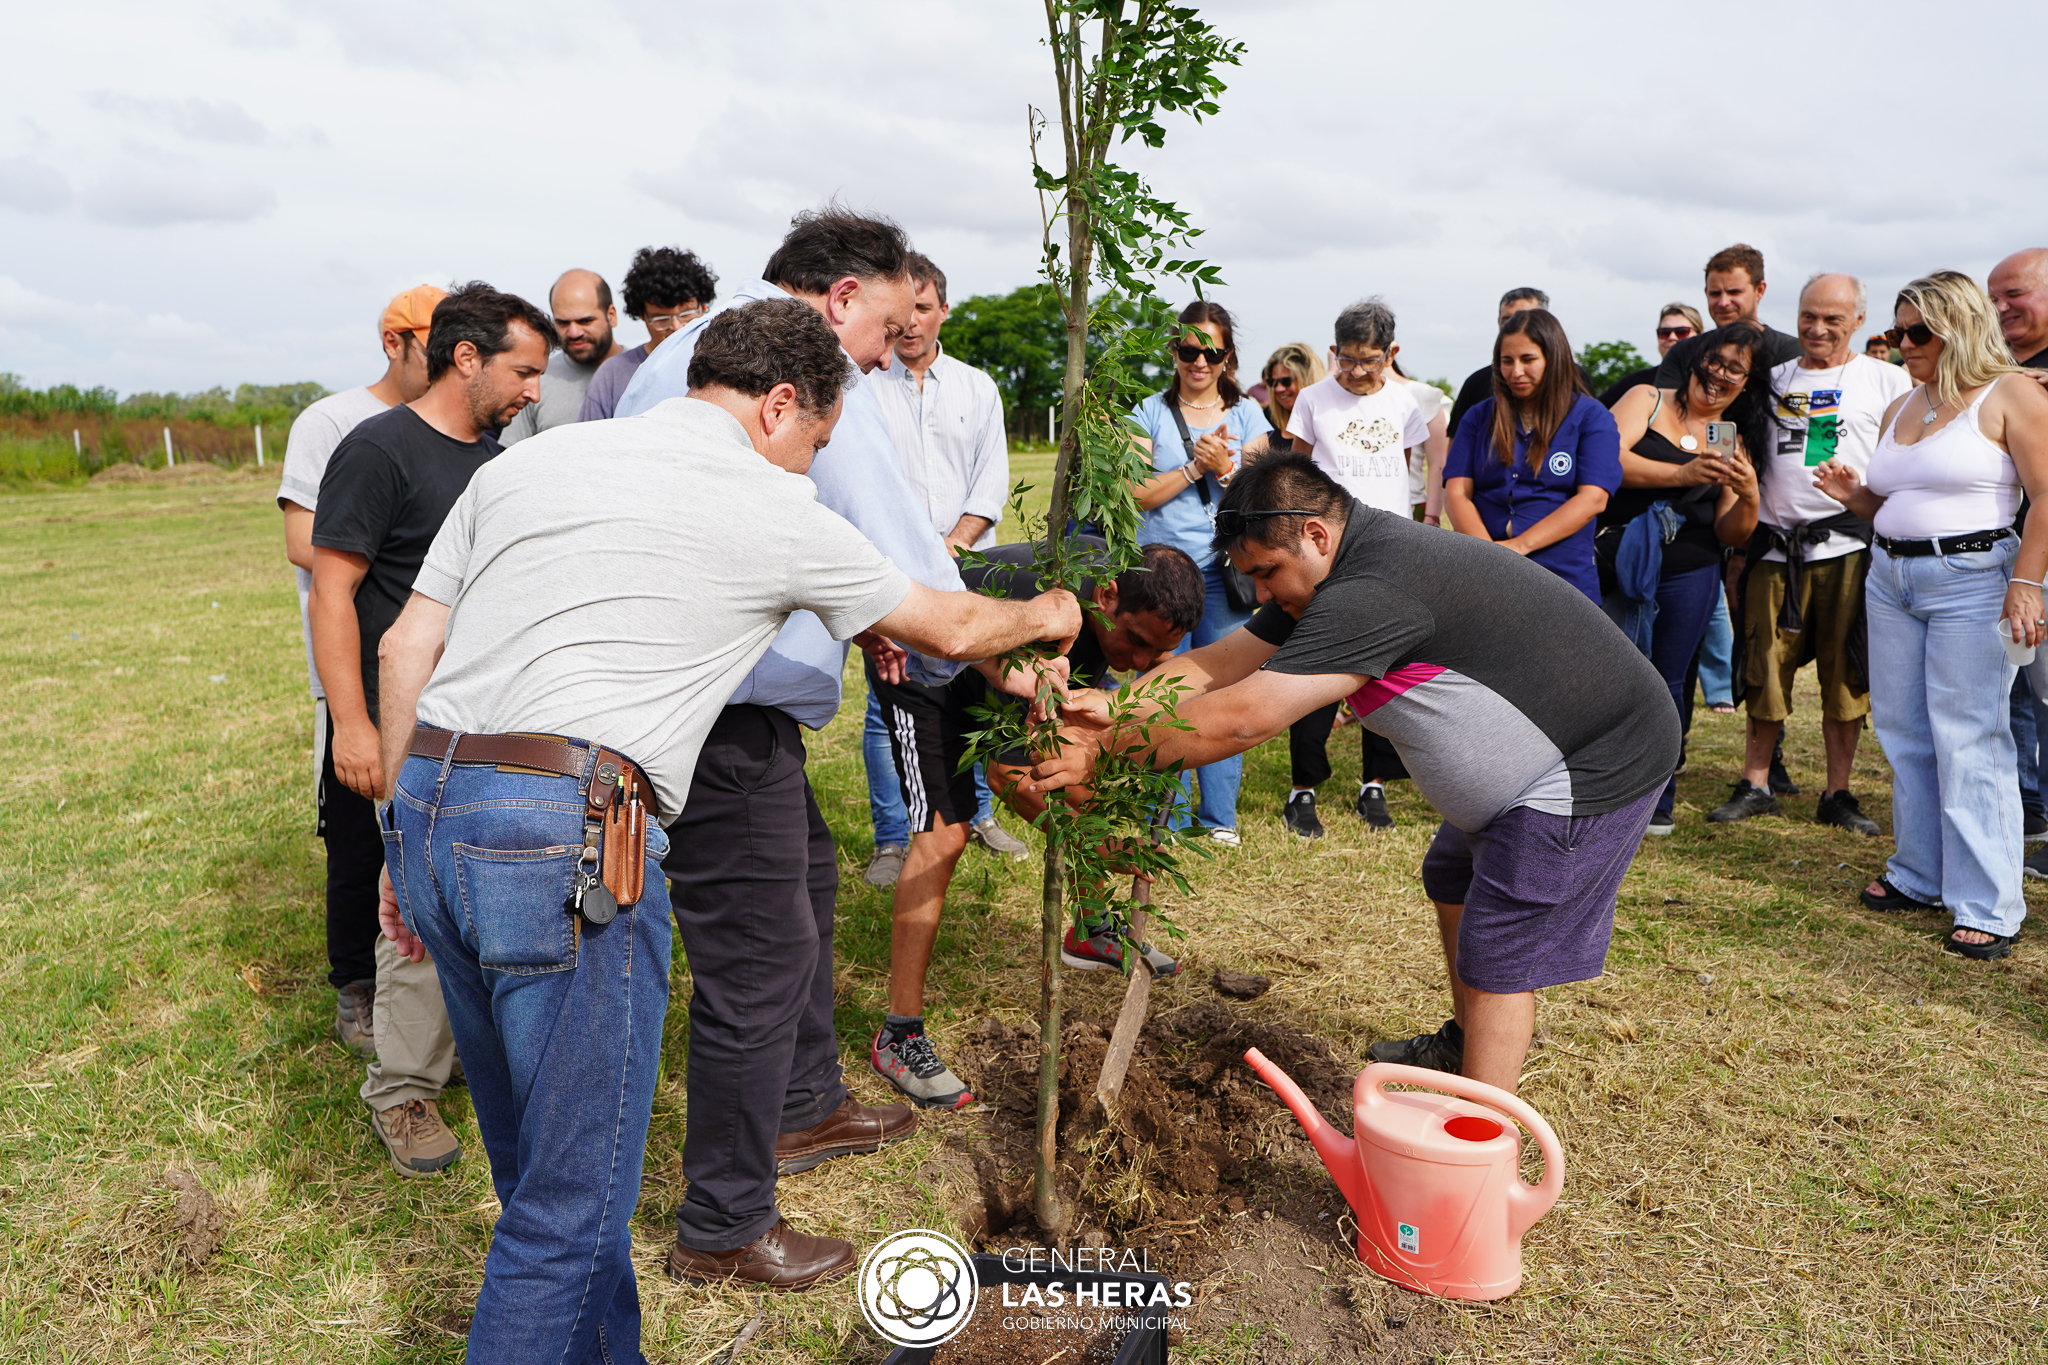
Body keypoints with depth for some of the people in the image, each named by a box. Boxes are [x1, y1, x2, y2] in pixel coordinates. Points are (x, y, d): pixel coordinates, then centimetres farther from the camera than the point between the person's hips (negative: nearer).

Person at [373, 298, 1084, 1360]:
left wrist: (409, 837, 21)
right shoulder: (778, 510, 2)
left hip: (428, 815, 8)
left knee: (533, 1157, 20)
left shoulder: (528, 458, 17)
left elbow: (407, 647, 15)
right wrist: (1046, 615, 35)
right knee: (573, 1196, 5)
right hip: (567, 838, -7)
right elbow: (948, 628, 14)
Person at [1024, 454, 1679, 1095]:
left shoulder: (1374, 592, -31)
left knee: (1495, 958, -5)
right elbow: (1213, 666, 0)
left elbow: (1239, 719, -32)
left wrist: (1099, 753, -24)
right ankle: (1462, 1045, 46)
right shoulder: (1339, 576, 2)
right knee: (1453, 883, 24)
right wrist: (1114, 708, -16)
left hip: (1593, 770, -11)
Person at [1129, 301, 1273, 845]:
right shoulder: (1151, 413, 6)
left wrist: (1224, 467, -14)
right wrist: (1198, 465, -11)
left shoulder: (1246, 414, 9)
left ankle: (1220, 816, 13)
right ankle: (1166, 817, 12)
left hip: (1223, 572, 1)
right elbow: (1140, 493, -3)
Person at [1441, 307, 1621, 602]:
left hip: (1564, 577, -2)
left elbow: (1593, 499, -5)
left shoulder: (1591, 417, 7)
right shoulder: (1480, 417, 14)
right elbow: (1456, 492, 4)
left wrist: (1520, 545, -15)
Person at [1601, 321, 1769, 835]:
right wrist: (1682, 474, -22)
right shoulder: (1648, 400, 7)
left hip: (1689, 576, 3)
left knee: (1666, 682, 5)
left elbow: (1731, 533, 9)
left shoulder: (1737, 443, 14)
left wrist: (1749, 497, -12)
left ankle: (1657, 799, 17)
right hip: (1618, 566, -2)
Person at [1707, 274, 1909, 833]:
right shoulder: (1774, 378, 14)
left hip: (1848, 548, -2)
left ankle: (1837, 794, 12)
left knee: (1845, 675, 2)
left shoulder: (1887, 380, 6)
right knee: (1764, 670, 5)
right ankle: (1755, 785, 15)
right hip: (1776, 547, 2)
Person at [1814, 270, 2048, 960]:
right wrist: (1854, 496, 2)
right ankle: (1921, 875, 20)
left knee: (1967, 741, -7)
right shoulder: (1900, 408, 16)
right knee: (1902, 731, 8)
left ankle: (1988, 906, 0)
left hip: (1971, 579, -7)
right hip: (1889, 576, 7)